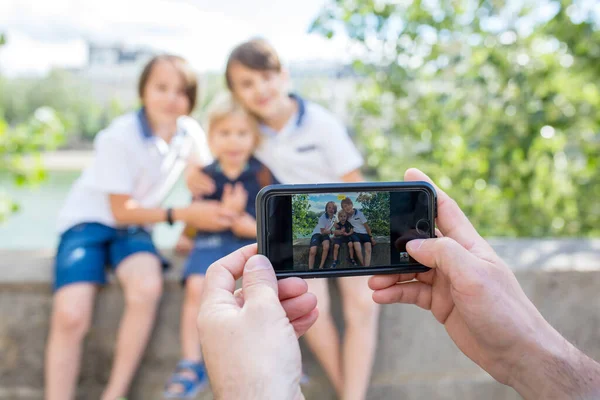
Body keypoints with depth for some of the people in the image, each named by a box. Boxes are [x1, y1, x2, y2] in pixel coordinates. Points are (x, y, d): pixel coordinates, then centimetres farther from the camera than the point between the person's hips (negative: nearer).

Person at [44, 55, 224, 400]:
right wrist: (180, 214, -19)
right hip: (89, 222, -3)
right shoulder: (120, 137, -19)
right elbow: (121, 210, -15)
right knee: (70, 315, -26)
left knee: (148, 287, -30)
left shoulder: (190, 133, -4)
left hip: (134, 228, 3)